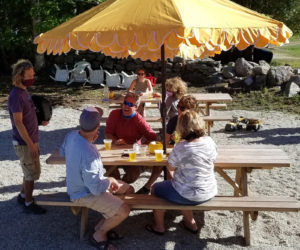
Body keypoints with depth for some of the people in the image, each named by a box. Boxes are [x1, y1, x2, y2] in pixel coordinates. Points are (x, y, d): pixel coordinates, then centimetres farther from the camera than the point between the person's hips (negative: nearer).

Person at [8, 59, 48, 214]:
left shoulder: (24, 91, 8)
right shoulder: (16, 96, -21)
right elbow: (18, 123, -22)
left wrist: (40, 122, 7)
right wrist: (30, 144, -21)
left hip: (31, 140, 9)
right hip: (24, 143, -9)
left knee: (29, 171, 21)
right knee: (32, 173, 3)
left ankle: (23, 196, 37)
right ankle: (29, 204, 17)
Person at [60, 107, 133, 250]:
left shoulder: (71, 135, -11)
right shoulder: (88, 154, -37)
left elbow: (62, 152, 13)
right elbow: (96, 188, -31)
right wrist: (110, 181, -10)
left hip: (82, 184, 9)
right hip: (85, 194, -9)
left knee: (128, 189, 12)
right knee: (124, 211, -21)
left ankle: (103, 225, 20)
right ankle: (98, 235, 6)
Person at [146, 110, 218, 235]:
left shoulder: (181, 148, -25)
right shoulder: (209, 142, -10)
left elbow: (170, 167, -9)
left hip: (188, 195, -6)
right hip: (210, 192, 6)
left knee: (155, 188, 19)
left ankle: (159, 226, 32)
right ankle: (190, 223, 39)